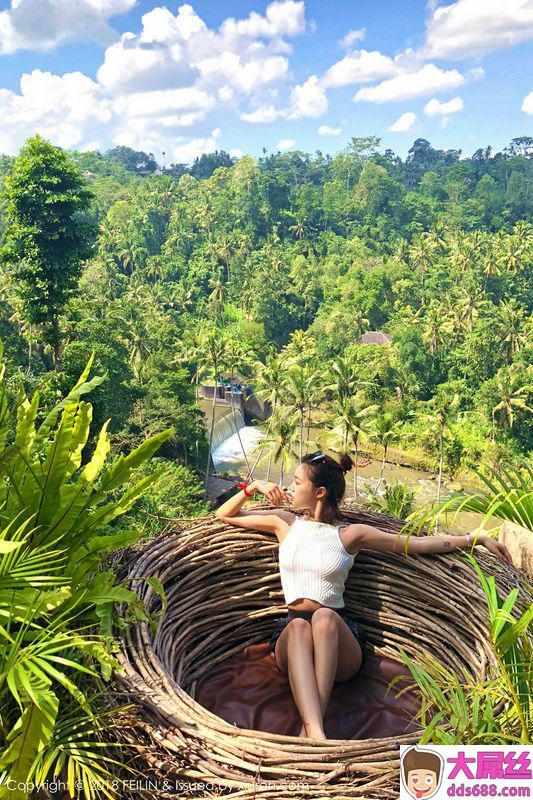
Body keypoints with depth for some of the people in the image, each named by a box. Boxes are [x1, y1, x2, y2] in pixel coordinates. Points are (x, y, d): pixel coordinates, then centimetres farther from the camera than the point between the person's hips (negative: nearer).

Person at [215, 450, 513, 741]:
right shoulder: (286, 523, 10)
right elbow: (224, 515, 17)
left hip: (338, 635, -1)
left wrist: (477, 538, -1)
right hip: (291, 633, 1)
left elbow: (420, 543, 2)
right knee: (298, 627, -35)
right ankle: (316, 733, -50)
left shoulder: (350, 534, 3)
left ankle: (311, 728, -42)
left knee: (324, 617, -35)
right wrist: (254, 486, 3)